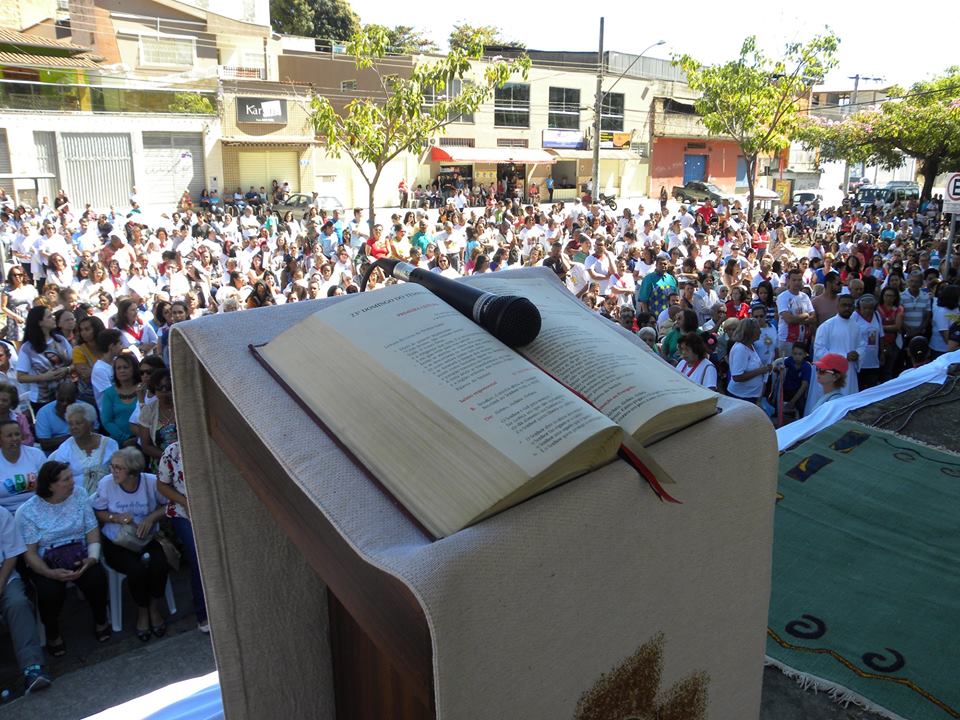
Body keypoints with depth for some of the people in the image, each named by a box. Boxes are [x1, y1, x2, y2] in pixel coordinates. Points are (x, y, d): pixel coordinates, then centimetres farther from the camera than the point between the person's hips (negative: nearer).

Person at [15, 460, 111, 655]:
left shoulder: (79, 494, 0)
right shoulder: (27, 511, -7)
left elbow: (92, 530, 1)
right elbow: (29, 551, -9)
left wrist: (92, 557, -17)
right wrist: (49, 573, -26)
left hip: (80, 555, 2)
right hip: (45, 563, -2)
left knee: (97, 579, -27)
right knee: (51, 590, -31)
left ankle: (101, 621, 3)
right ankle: (53, 634, 0)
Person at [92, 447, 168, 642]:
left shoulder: (151, 481, -10)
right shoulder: (106, 483, -10)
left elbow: (167, 505, 4)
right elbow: (99, 513, 2)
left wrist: (151, 517, -14)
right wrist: (117, 518, -17)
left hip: (148, 538, 1)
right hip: (117, 542, -1)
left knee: (159, 564, -28)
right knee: (137, 569, -29)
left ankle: (154, 608, 0)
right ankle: (142, 611, 2)